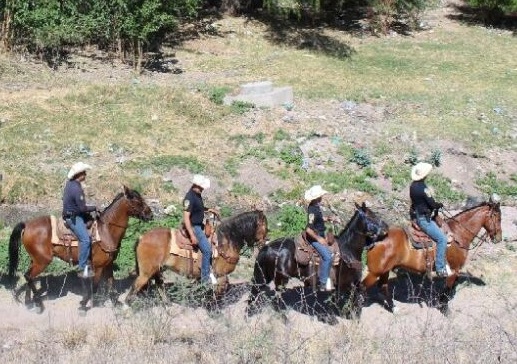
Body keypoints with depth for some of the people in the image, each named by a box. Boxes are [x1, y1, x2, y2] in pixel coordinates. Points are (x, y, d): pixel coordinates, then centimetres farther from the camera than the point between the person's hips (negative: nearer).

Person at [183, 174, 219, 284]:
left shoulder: (198, 195, 4)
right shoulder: (189, 198, -25)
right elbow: (186, 218, -27)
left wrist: (209, 210, 9)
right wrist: (192, 235, -30)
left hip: (200, 225, 11)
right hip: (194, 227, -11)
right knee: (207, 249, -14)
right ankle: (205, 278, -4)